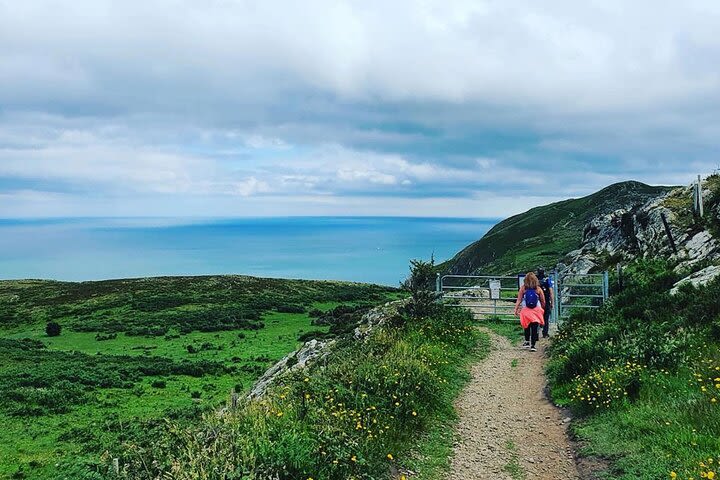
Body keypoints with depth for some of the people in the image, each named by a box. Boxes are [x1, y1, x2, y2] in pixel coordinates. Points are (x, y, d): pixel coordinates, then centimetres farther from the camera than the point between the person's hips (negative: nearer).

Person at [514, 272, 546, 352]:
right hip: (536, 311, -1)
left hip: (526, 310, 1)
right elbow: (543, 301, 4)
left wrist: (516, 309, -1)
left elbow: (519, 300, -5)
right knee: (535, 328, 2)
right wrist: (542, 309, 20)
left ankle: (527, 341, 27)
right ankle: (532, 345, -2)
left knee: (527, 327, 20)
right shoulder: (538, 289, -2)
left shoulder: (523, 288, -3)